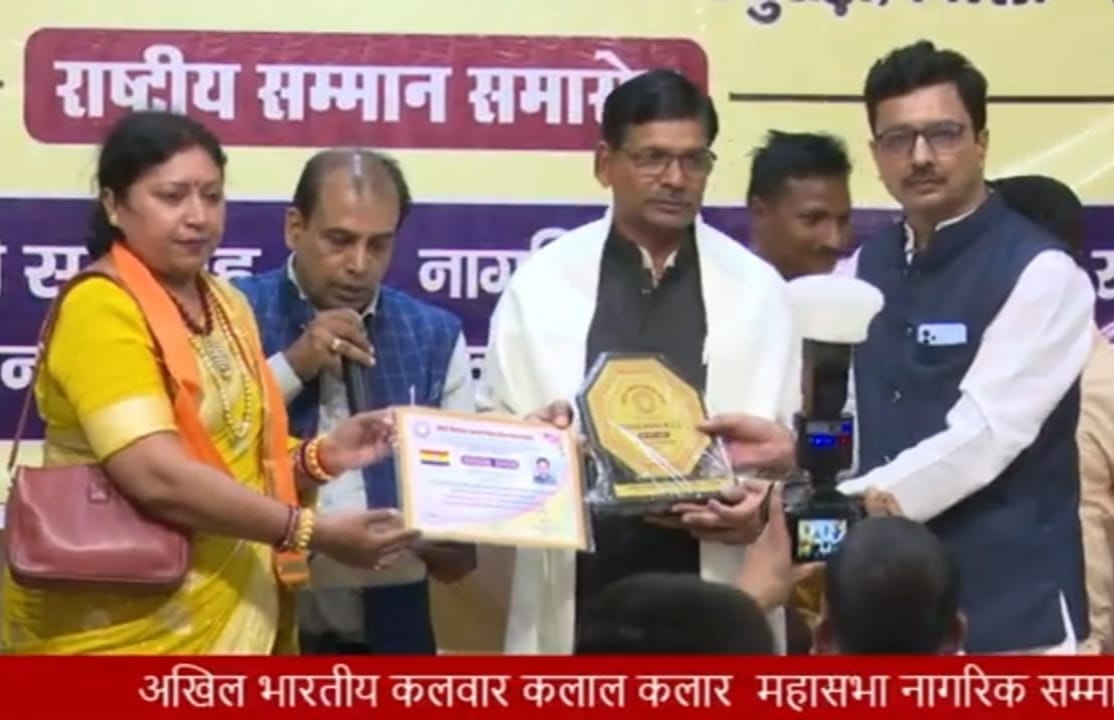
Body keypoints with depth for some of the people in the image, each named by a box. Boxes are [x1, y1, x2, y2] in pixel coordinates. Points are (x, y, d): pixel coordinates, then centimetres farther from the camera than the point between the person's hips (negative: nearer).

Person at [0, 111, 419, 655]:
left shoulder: (226, 304, 11)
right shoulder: (99, 308, -14)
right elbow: (158, 477, -24)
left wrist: (320, 457, -5)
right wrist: (316, 534, -23)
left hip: (231, 612, 7)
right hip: (122, 627, -7)